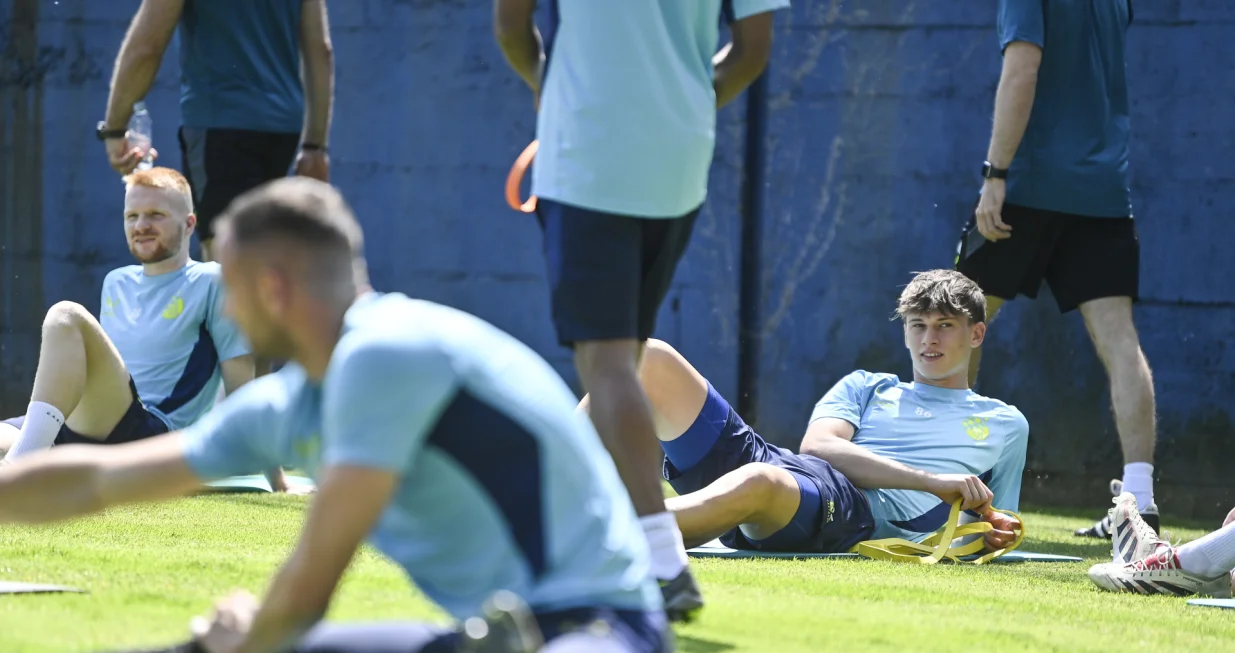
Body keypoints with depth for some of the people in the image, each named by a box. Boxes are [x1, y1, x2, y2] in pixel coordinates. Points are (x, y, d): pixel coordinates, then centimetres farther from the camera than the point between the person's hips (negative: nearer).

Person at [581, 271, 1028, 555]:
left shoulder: (1006, 426, 29)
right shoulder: (865, 388, 30)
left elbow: (989, 526, 29)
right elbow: (818, 445, 8)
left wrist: (994, 535, 1)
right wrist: (932, 481, -4)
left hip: (858, 515, -4)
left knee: (758, 482, -44)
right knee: (650, 360, -14)